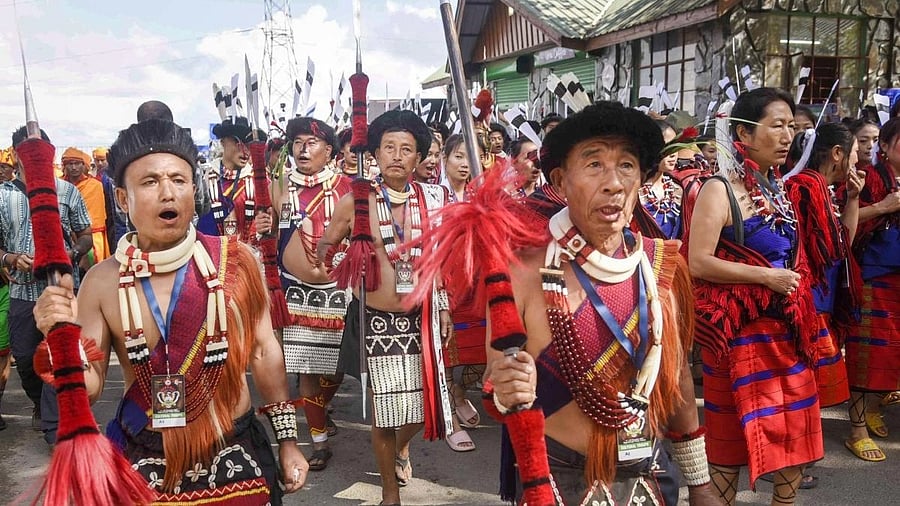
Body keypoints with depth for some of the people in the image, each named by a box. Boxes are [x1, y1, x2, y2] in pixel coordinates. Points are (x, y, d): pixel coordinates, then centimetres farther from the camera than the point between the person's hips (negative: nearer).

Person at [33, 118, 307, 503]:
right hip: (144, 462, 1)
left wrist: (287, 440, 4)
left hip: (235, 456, 0)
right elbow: (88, 389, -2)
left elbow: (264, 352, 1)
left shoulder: (236, 261, -11)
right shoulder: (103, 281, -8)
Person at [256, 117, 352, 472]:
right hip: (295, 289, 1)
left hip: (335, 289, -1)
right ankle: (319, 440, 16)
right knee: (306, 366, 2)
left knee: (334, 365, 8)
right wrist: (262, 229, -9)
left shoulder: (344, 187, -1)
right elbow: (273, 239, 12)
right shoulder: (280, 187, 5)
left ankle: (321, 412, 39)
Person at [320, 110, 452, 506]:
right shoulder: (355, 201, -7)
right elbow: (324, 247, 4)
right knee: (385, 408, 5)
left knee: (421, 404, 9)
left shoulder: (431, 199, 1)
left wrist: (444, 307, 13)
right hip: (377, 320, -2)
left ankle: (402, 447, 46)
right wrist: (321, 266, -17)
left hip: (422, 318, 3)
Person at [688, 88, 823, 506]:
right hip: (740, 329, -7)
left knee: (793, 433, 13)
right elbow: (698, 263, -20)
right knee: (733, 436, 5)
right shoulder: (720, 189, -12)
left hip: (785, 327, 7)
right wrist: (766, 276, -19)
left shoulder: (778, 188, 11)